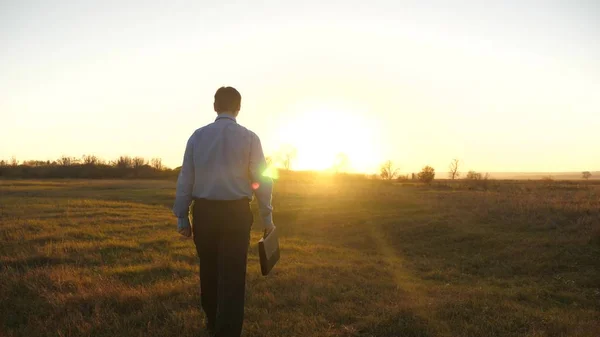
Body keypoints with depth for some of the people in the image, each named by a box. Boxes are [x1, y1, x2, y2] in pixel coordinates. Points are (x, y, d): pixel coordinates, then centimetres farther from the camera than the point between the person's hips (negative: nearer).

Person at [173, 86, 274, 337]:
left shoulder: (198, 136, 1)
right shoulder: (249, 138, -4)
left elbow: (185, 179, 2)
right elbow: (262, 180, -5)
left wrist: (182, 216, 10)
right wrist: (267, 217, 4)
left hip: (204, 211, 3)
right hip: (236, 213, -3)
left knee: (209, 270, 20)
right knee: (232, 276, 4)